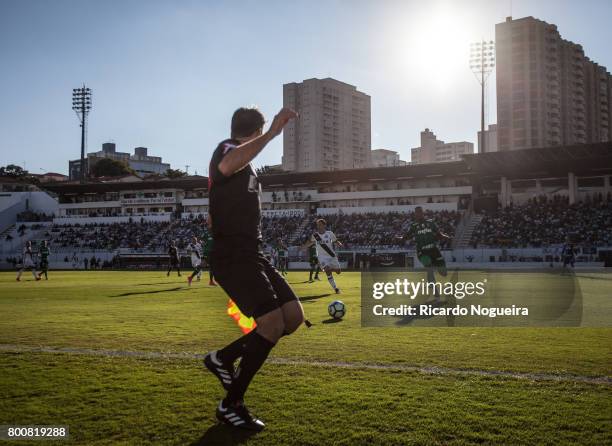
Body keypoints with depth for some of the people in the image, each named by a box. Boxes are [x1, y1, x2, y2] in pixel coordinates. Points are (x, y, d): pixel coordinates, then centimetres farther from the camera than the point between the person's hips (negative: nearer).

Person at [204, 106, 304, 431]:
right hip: (233, 258, -10)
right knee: (273, 324, -18)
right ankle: (231, 405, -2)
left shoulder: (242, 161, 23)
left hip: (251, 255, 10)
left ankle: (223, 358, 15)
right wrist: (273, 132, -38)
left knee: (294, 316, 2)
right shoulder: (226, 149, -8)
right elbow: (225, 166, -37)